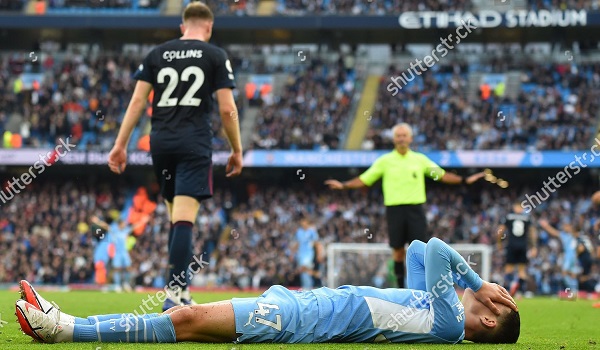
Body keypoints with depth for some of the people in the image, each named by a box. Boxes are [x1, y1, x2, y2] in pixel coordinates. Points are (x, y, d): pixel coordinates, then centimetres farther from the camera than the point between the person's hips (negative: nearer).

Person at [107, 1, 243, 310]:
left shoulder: (157, 54, 12)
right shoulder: (215, 56, 4)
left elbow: (137, 101, 6)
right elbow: (227, 108, -2)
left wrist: (120, 145, 6)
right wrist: (237, 150, 8)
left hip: (160, 141, 4)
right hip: (195, 143, -4)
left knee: (176, 216, 16)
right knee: (184, 218, -9)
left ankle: (182, 288, 19)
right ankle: (174, 293, -16)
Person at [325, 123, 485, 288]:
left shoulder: (420, 159, 9)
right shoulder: (385, 160, 5)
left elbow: (441, 175, 15)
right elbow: (364, 180, 7)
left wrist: (465, 180, 10)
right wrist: (343, 186, -3)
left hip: (415, 209, 0)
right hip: (394, 209, 0)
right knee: (398, 250, 3)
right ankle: (400, 287, 12)